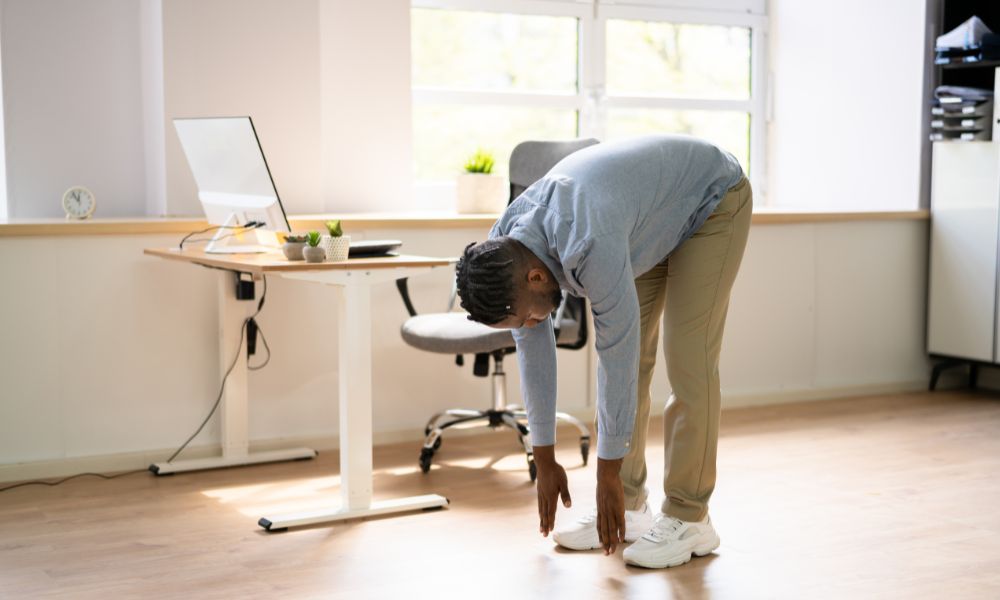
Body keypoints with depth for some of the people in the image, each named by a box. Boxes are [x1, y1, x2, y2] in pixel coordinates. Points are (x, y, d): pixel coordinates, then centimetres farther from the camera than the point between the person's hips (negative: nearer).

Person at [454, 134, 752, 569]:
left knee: (688, 362, -12)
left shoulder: (590, 248, -42)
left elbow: (617, 359, -32)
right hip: (655, 211, 7)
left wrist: (608, 473, -21)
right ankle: (629, 507, 11)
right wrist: (544, 460, 0)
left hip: (713, 202, -7)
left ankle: (688, 519, -4)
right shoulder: (505, 250, -17)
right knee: (631, 356, 2)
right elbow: (533, 351, -6)